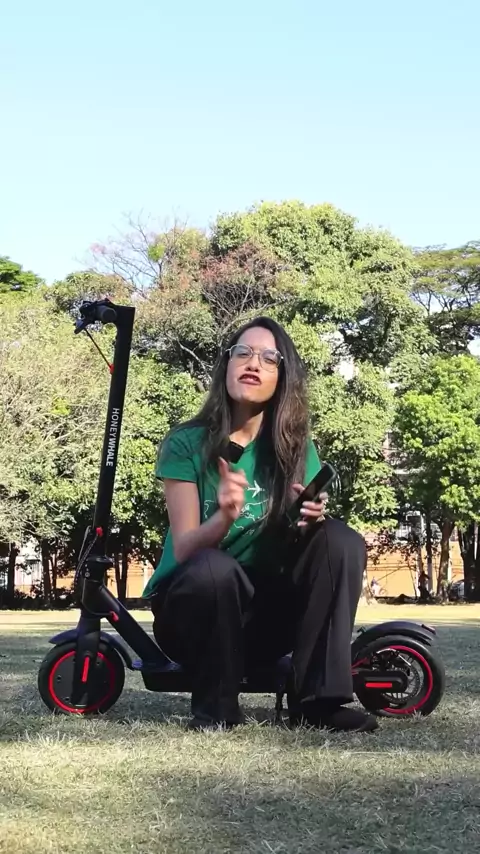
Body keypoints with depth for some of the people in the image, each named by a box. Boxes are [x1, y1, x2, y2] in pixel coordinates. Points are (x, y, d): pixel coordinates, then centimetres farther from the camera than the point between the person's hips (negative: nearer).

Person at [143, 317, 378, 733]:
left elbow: (303, 537, -6)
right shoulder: (187, 442, -10)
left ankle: (317, 698, -18)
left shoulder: (297, 447, 1)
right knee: (215, 568, -36)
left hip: (264, 609, 3)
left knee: (342, 541, -19)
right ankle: (216, 707, -14)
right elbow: (184, 550, -17)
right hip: (191, 606, -3)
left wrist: (311, 517, -29)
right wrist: (224, 518, -38)